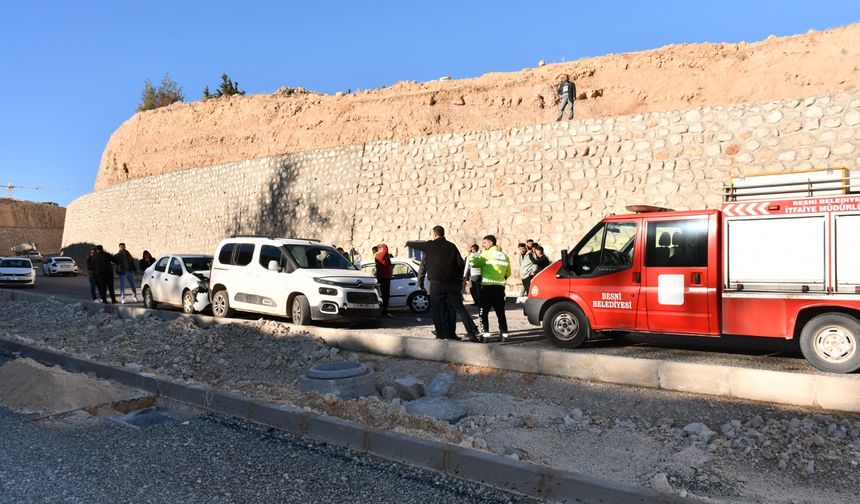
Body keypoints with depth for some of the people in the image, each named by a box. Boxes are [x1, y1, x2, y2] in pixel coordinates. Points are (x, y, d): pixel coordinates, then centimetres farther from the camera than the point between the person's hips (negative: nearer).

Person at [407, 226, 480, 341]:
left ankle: (442, 334, 2)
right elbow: (461, 263, 4)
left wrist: (408, 243, 41)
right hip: (452, 283, 3)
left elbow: (416, 244, 19)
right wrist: (459, 278, 17)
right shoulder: (451, 246, 7)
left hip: (436, 283, -3)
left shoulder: (429, 245, 1)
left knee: (437, 309, 6)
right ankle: (472, 332, -5)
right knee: (459, 308, 4)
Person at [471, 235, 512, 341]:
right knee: (500, 312, 11)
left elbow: (474, 263, -13)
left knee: (483, 312, 2)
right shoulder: (504, 256, 12)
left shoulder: (486, 254, -7)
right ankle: (504, 334, 9)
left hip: (487, 287, -5)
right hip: (500, 287, 5)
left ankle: (486, 333, -4)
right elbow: (508, 273, 15)